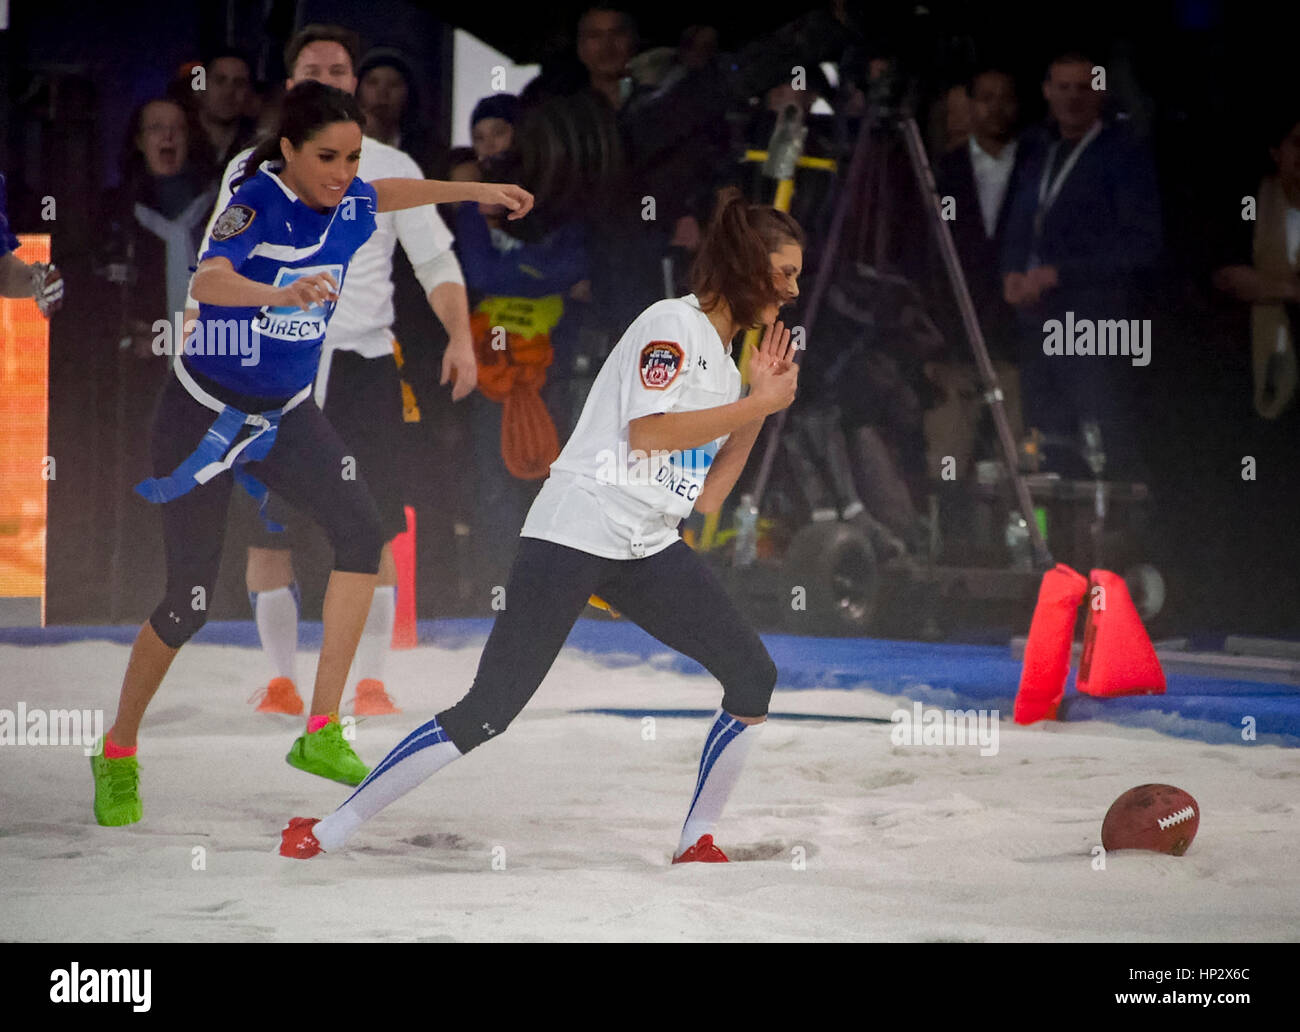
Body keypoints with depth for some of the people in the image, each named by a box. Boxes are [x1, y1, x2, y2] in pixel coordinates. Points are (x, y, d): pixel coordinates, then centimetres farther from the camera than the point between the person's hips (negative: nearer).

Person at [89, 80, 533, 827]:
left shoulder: (351, 206, -5)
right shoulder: (259, 202, -24)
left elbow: (387, 195, 22)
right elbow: (208, 280, -44)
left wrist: (478, 191, 26)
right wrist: (285, 294, -61)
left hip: (286, 413, 6)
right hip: (203, 413, -6)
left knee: (362, 532, -19)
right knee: (190, 603, -5)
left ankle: (322, 732, -14)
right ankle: (117, 756, 19)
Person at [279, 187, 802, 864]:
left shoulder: (724, 366, 18)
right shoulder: (673, 323, -6)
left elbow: (706, 497, 14)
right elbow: (647, 432, -20)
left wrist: (758, 406, 8)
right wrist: (757, 404, -13)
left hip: (649, 552, 8)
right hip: (575, 533, -8)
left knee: (753, 675, -5)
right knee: (489, 711, -12)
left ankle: (697, 844, 5)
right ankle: (332, 829, -5)